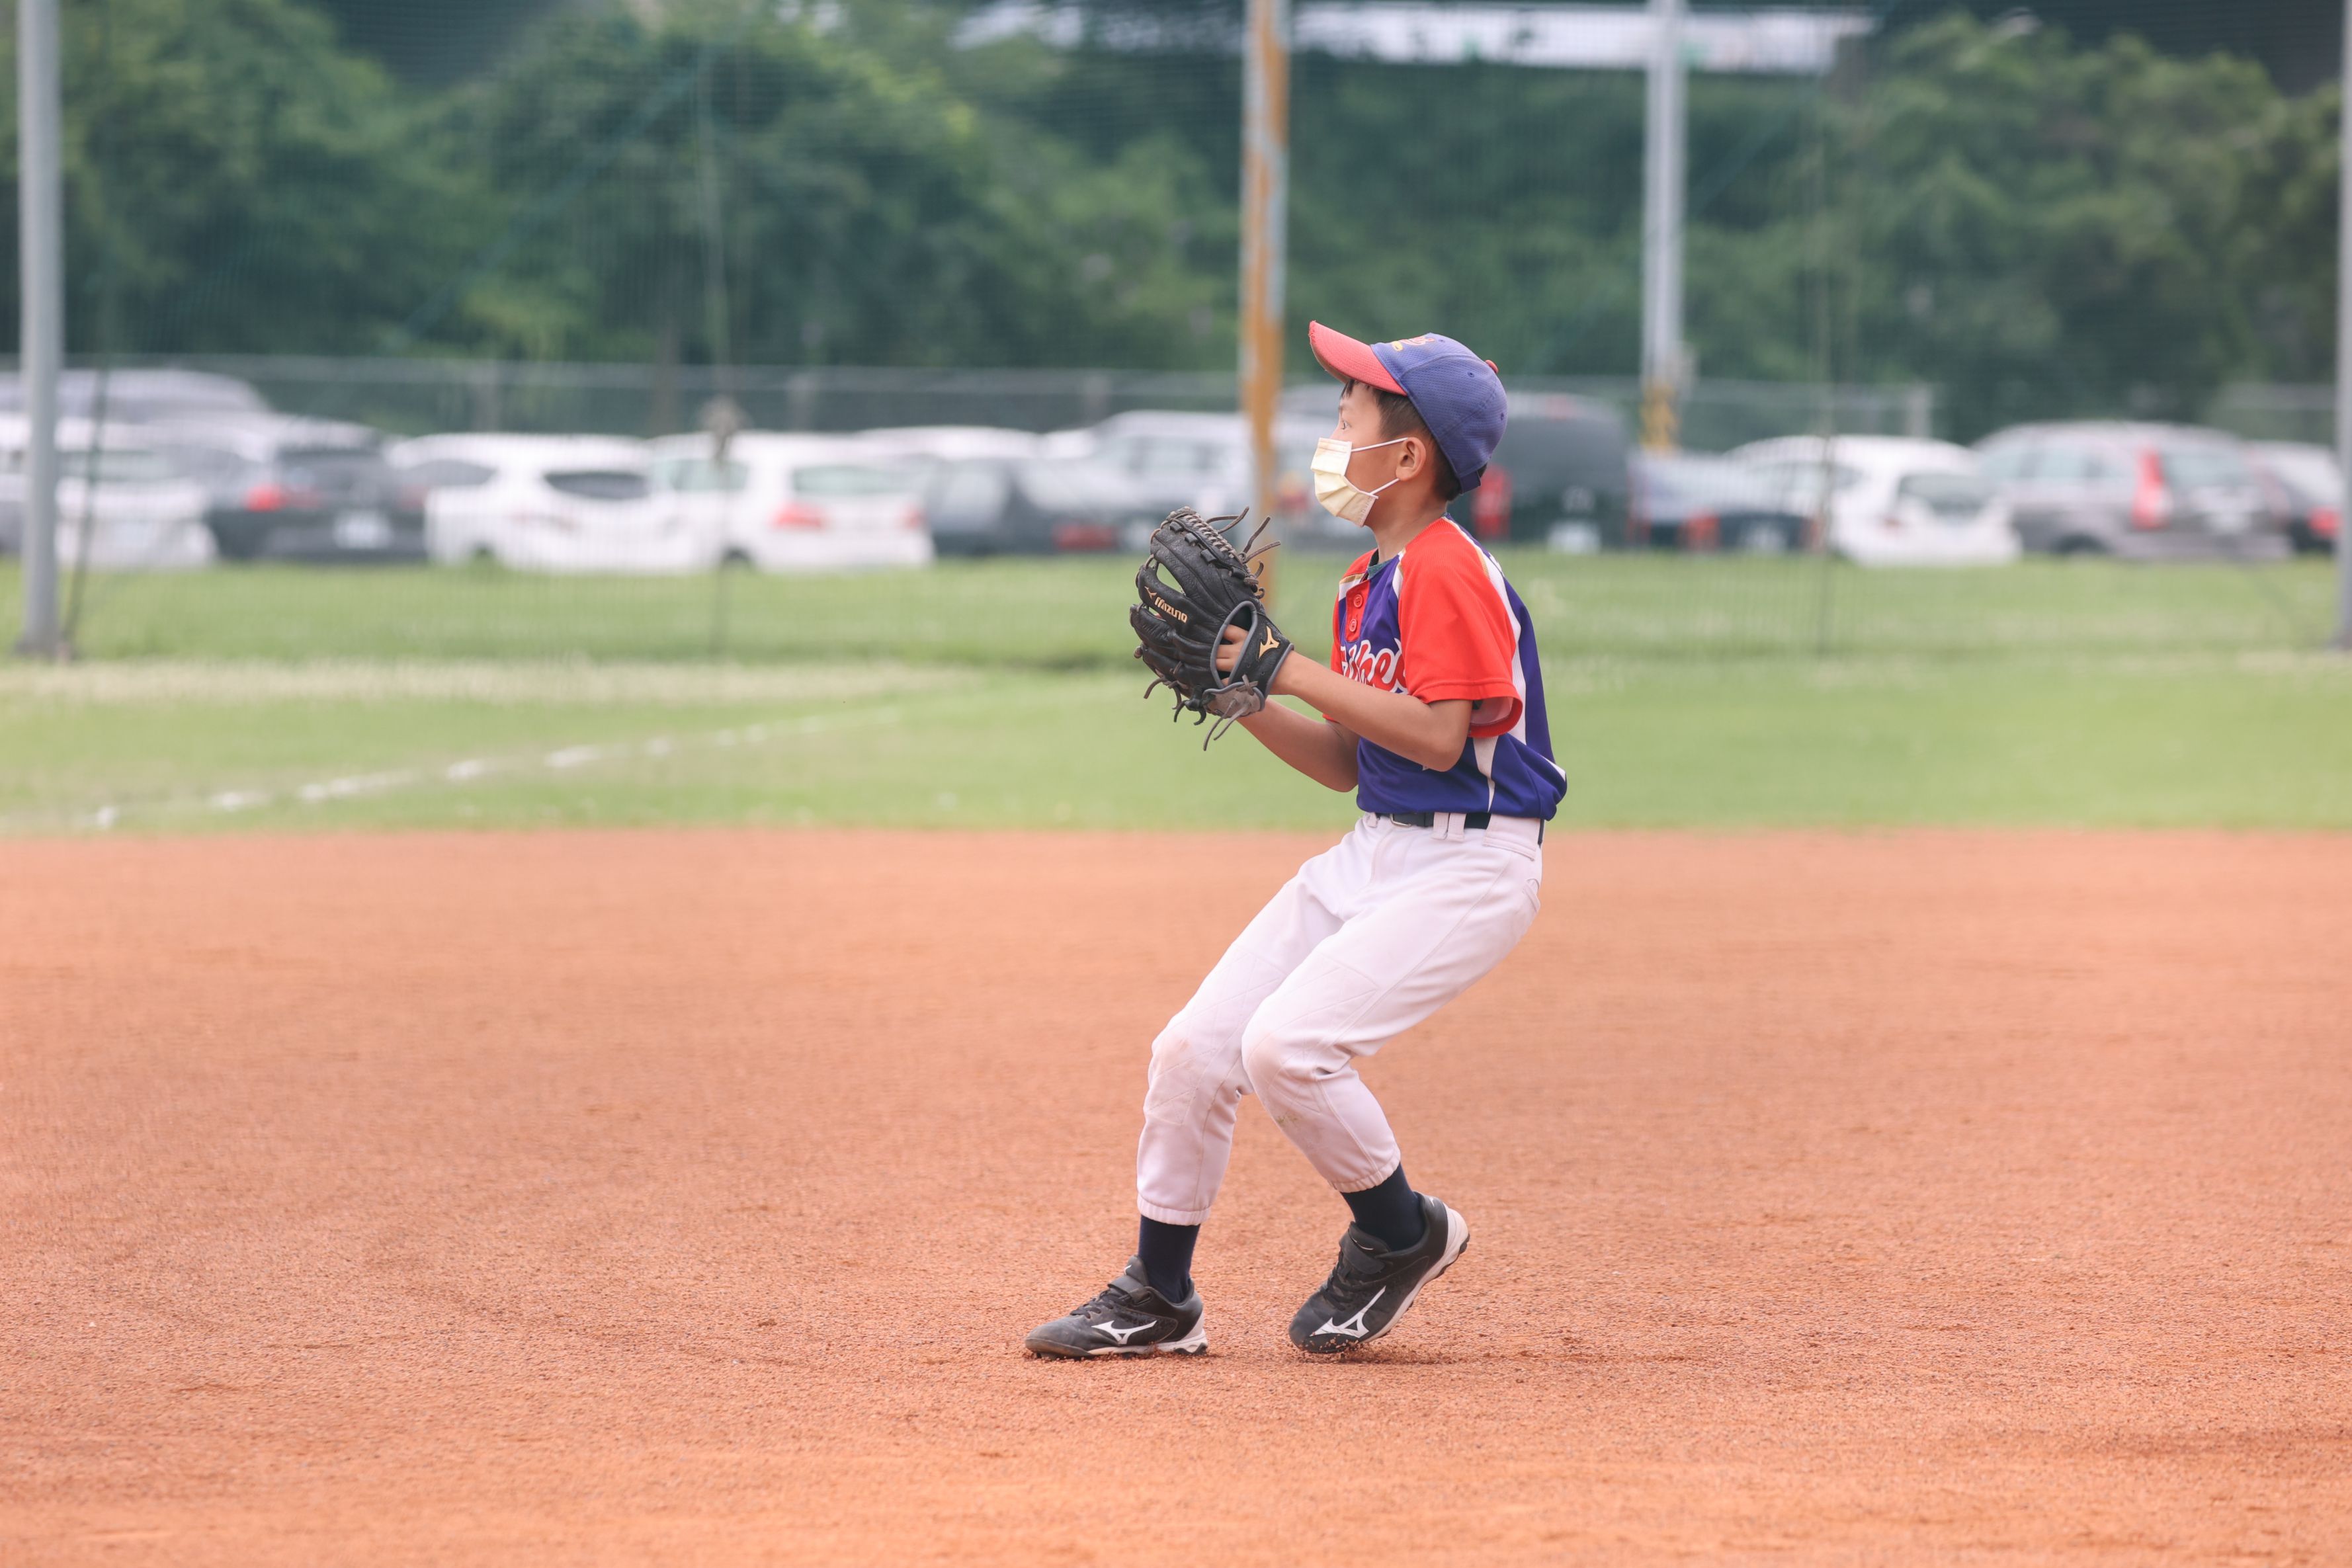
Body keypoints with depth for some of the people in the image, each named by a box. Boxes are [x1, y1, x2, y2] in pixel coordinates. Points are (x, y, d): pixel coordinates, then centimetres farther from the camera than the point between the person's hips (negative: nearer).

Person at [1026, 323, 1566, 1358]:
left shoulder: (1449, 571, -15)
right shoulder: (1368, 582, 14)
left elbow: (1436, 736, -24)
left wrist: (1290, 669, -18)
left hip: (1469, 866, -9)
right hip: (1372, 853, 9)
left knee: (1286, 1043, -23)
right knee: (1194, 1048, 2)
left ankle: (1404, 1235, 2)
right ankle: (1158, 1301, 16)